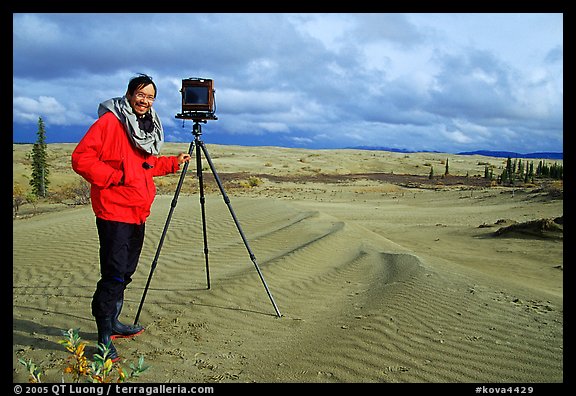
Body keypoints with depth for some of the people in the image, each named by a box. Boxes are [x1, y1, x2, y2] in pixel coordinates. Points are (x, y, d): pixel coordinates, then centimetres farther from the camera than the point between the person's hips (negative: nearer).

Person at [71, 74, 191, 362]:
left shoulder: (148, 126, 17)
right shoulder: (109, 121, -10)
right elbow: (81, 158, -15)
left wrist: (174, 162, 22)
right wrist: (114, 177, -18)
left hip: (138, 213, 9)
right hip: (114, 212, -9)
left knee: (126, 273, 16)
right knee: (113, 275, -8)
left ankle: (112, 324, 30)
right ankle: (104, 338, 2)